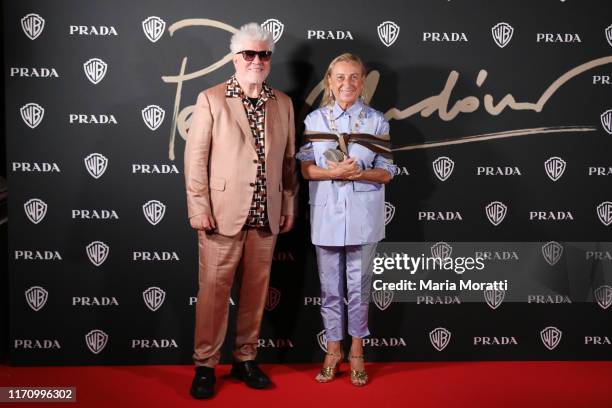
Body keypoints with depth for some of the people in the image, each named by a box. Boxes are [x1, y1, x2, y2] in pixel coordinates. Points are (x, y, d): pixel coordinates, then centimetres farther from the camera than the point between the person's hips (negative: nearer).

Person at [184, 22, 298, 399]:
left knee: (256, 291, 10)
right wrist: (200, 209, -9)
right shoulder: (211, 100, -1)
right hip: (222, 214, -4)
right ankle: (205, 365, 14)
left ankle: (245, 359, 25)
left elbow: (289, 160, 13)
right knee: (214, 291, 1)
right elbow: (195, 159, -4)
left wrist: (290, 206, 10)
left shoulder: (283, 104, 10)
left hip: (267, 217, 4)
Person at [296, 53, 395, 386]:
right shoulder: (314, 120, 4)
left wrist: (359, 172, -18)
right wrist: (335, 173, -17)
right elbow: (305, 168, 0)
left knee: (359, 285, 7)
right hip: (326, 215, 1)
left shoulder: (376, 121, 2)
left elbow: (386, 172, 1)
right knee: (330, 286, 9)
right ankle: (333, 349, 24)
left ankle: (357, 350, 22)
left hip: (363, 217, -1)